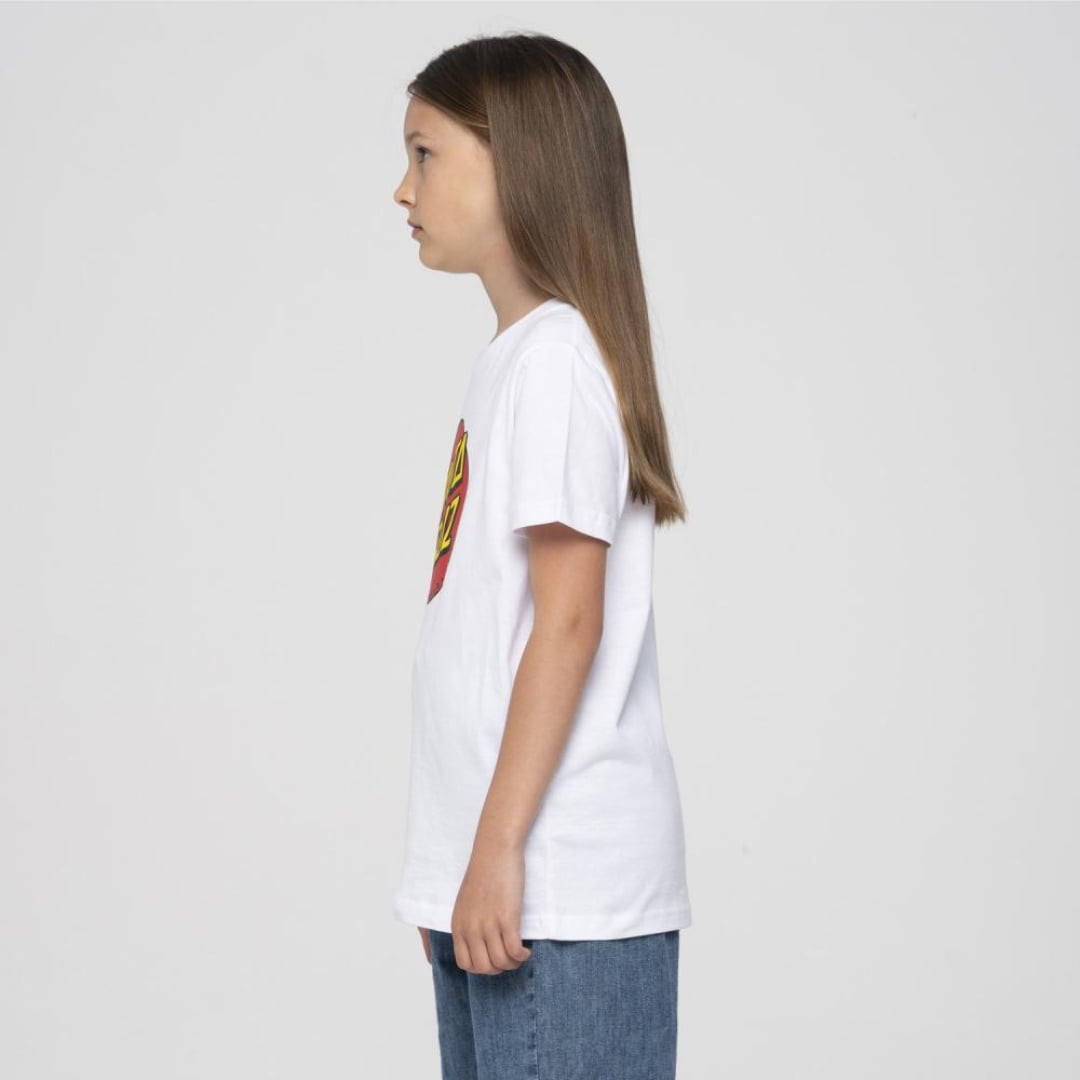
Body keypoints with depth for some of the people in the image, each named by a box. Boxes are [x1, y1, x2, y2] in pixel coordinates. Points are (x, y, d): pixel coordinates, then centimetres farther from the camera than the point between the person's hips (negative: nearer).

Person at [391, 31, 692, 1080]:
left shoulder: (553, 356, -12)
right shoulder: (511, 355, 15)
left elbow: (569, 622, -18)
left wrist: (500, 847, -18)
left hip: (558, 881, -9)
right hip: (498, 875, 9)